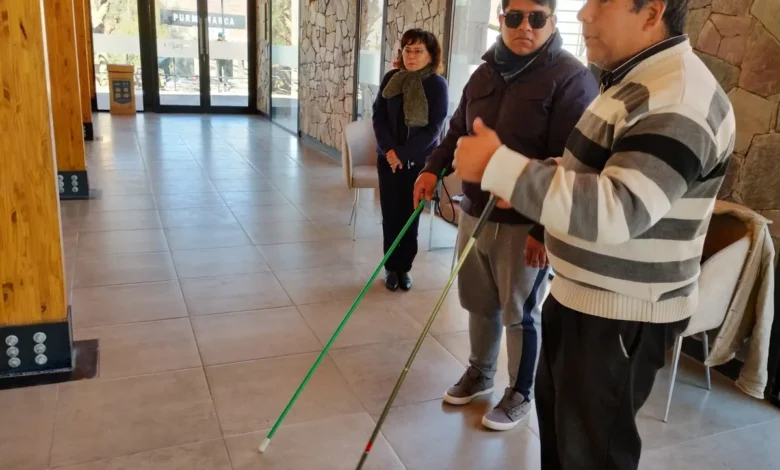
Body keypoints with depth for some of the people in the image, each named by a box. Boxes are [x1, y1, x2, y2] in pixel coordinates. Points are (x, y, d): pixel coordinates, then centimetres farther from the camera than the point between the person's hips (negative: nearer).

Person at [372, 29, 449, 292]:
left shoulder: (437, 84, -7)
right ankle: (391, 267, 17)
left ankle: (404, 267, 18)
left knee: (409, 215, 5)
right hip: (388, 159, 2)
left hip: (419, 161, -2)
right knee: (390, 214, 5)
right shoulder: (390, 79, 2)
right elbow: (378, 116, 1)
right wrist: (389, 149, -14)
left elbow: (434, 128, -11)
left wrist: (404, 153, -17)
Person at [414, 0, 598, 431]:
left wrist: (547, 228, -20)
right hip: (474, 213, 6)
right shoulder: (484, 74, 9)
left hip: (525, 223, -6)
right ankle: (479, 374, 41)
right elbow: (458, 131, 19)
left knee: (520, 312, 8)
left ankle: (520, 394, 29)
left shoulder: (571, 78, -12)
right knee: (479, 303, 19)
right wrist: (434, 167, 0)